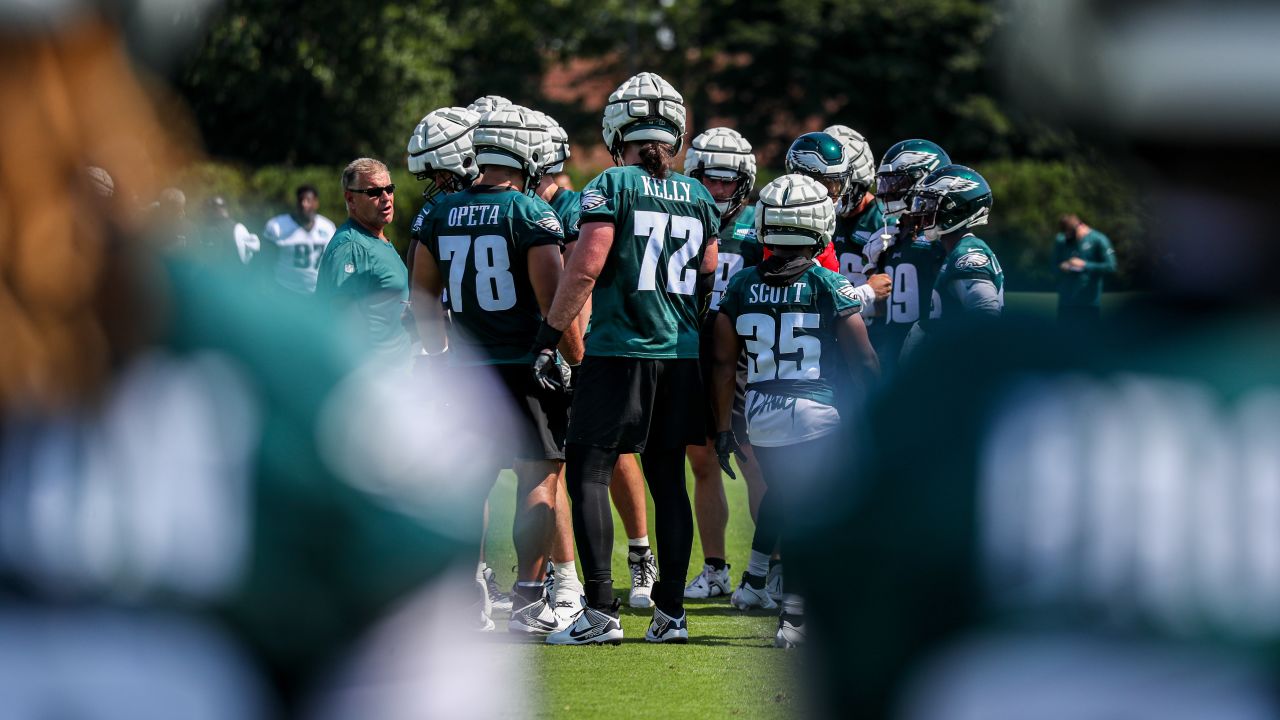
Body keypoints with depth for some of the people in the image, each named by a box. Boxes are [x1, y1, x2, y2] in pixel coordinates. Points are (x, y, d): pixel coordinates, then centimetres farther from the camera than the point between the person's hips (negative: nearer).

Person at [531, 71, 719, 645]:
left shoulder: (613, 186, -7)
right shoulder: (700, 198, 10)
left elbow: (585, 270, -12)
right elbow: (710, 282, 15)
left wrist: (549, 338, -6)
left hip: (620, 352, -5)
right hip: (682, 355, 6)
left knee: (588, 474, -2)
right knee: (668, 479, 11)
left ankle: (600, 611, -10)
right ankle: (671, 612, 10)